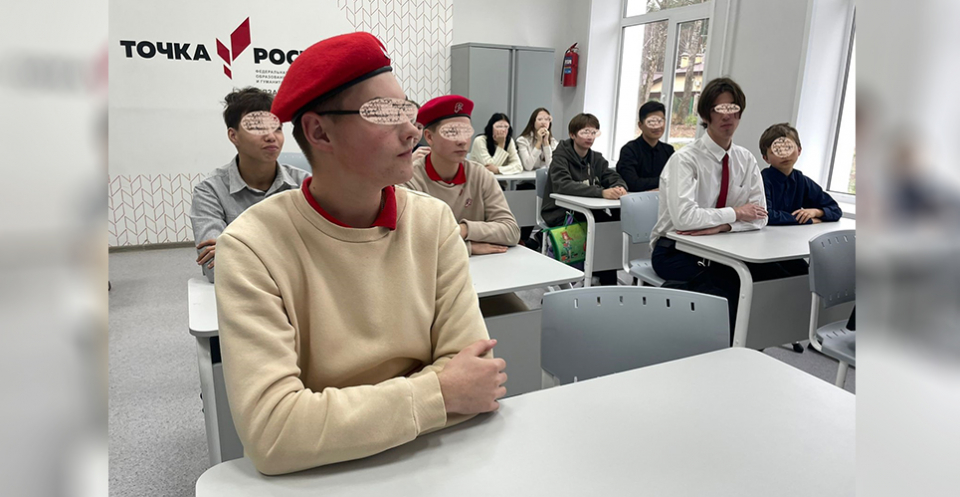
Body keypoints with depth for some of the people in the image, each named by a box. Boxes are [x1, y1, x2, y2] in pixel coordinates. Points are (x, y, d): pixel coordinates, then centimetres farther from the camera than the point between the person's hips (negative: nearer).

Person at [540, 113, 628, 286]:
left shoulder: (596, 158, 11)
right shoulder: (561, 156, -11)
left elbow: (614, 177, 1)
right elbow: (562, 185, -30)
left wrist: (620, 187, -27)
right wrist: (601, 192, -42)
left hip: (587, 212, 6)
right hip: (561, 214, -6)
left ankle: (608, 283, -9)